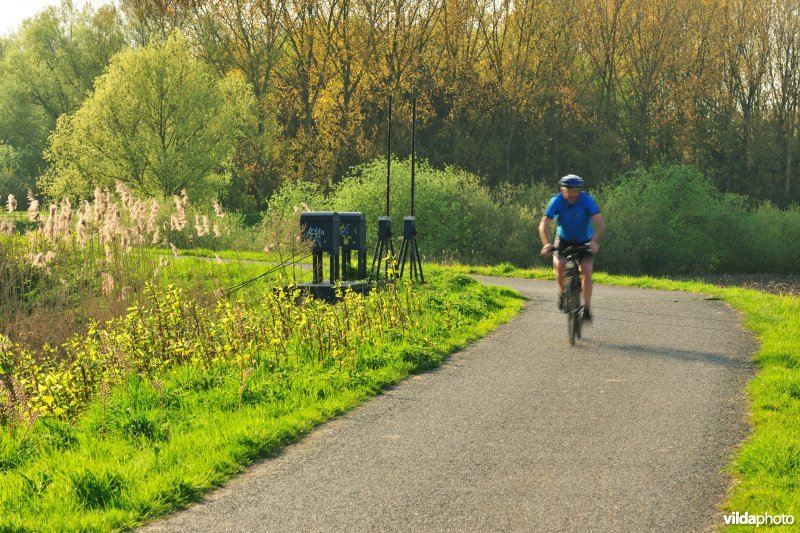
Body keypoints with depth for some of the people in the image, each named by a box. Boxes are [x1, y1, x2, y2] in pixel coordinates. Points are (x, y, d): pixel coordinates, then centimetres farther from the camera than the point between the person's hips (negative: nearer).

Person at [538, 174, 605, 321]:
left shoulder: (587, 200, -24)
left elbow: (599, 223, -31)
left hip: (584, 241, -1)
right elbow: (544, 225, -28)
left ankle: (587, 308, -7)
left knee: (587, 271, -19)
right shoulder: (556, 201, -22)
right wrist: (546, 244, -45)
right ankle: (562, 291, 3)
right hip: (564, 240, 1)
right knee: (559, 265, -26)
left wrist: (594, 241, -48)